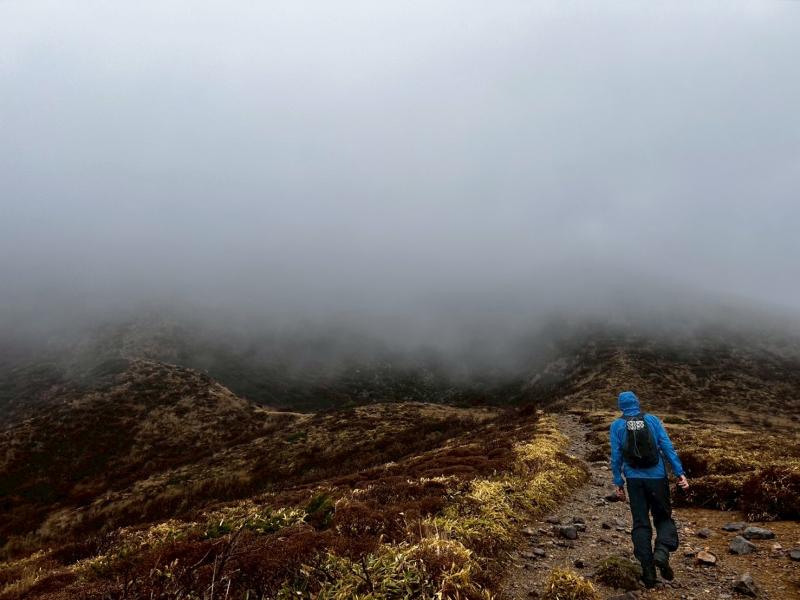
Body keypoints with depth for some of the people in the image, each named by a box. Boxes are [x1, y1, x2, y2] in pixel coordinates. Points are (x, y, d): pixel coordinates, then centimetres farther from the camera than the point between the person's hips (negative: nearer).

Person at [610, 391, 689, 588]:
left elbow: (616, 456, 1)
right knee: (663, 517, 15)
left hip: (634, 479, 1)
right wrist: (680, 473, -3)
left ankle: (648, 570, 6)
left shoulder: (617, 425, 2)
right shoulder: (653, 420, 1)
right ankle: (662, 551, -11)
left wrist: (618, 483, 6)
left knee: (640, 523, 9)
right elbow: (668, 447, -5)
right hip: (657, 477, 0)